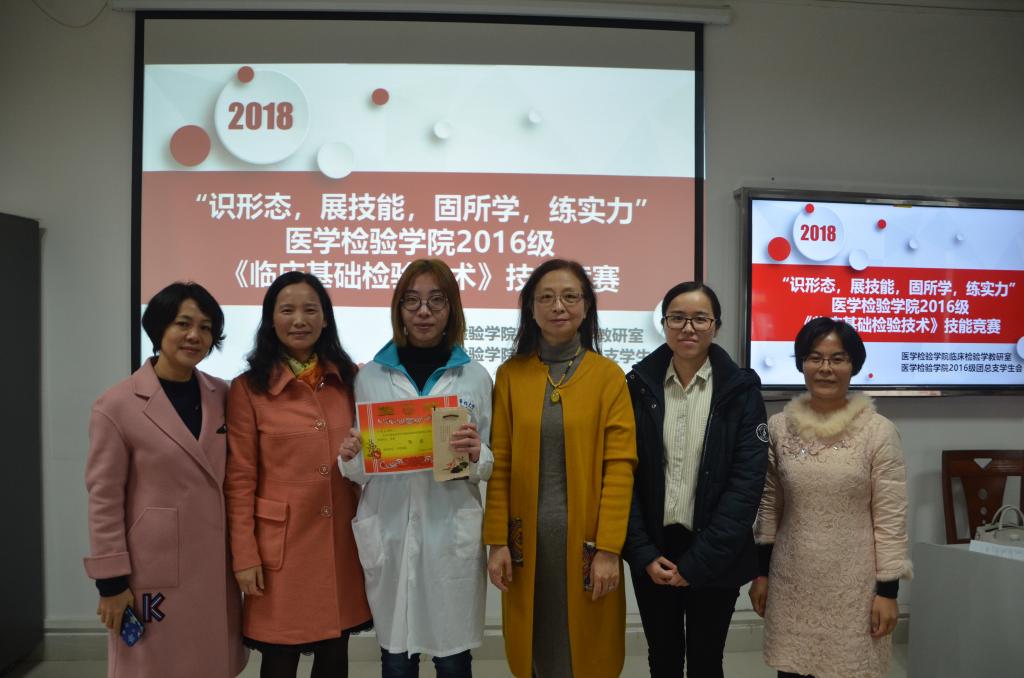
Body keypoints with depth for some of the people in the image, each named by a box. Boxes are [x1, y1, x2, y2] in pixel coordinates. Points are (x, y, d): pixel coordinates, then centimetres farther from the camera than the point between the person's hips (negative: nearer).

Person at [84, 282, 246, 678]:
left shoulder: (223, 397, 4)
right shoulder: (117, 406, -9)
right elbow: (104, 500, -8)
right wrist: (111, 581, -8)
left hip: (215, 568, 4)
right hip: (153, 572, -4)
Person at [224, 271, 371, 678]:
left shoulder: (349, 380, 6)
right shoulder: (248, 388, -5)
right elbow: (239, 480, -6)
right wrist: (244, 556, -8)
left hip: (341, 541, 4)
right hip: (282, 544, -3)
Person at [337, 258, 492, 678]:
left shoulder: (476, 377, 1)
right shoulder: (370, 376, 3)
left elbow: (487, 468, 6)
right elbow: (360, 472, 7)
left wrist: (475, 456, -16)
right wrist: (351, 458, -15)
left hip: (452, 535, 0)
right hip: (388, 534, 1)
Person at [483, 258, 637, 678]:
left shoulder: (608, 375, -3)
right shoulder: (510, 375, 2)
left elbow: (620, 465, -7)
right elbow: (499, 464, 2)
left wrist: (609, 547, -12)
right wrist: (497, 541, -3)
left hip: (585, 536, -1)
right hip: (527, 538, 2)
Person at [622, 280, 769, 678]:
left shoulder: (741, 389, -6)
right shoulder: (640, 384, -1)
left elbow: (747, 481, -10)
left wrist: (698, 562, -13)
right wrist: (643, 553, -9)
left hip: (715, 557, -1)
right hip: (653, 554, 2)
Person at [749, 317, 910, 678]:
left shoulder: (878, 431, -8)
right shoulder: (778, 427, 0)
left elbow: (891, 517, -6)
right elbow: (769, 506, 7)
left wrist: (888, 590, -7)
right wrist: (761, 572, 7)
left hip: (854, 585, -2)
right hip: (792, 581, 3)